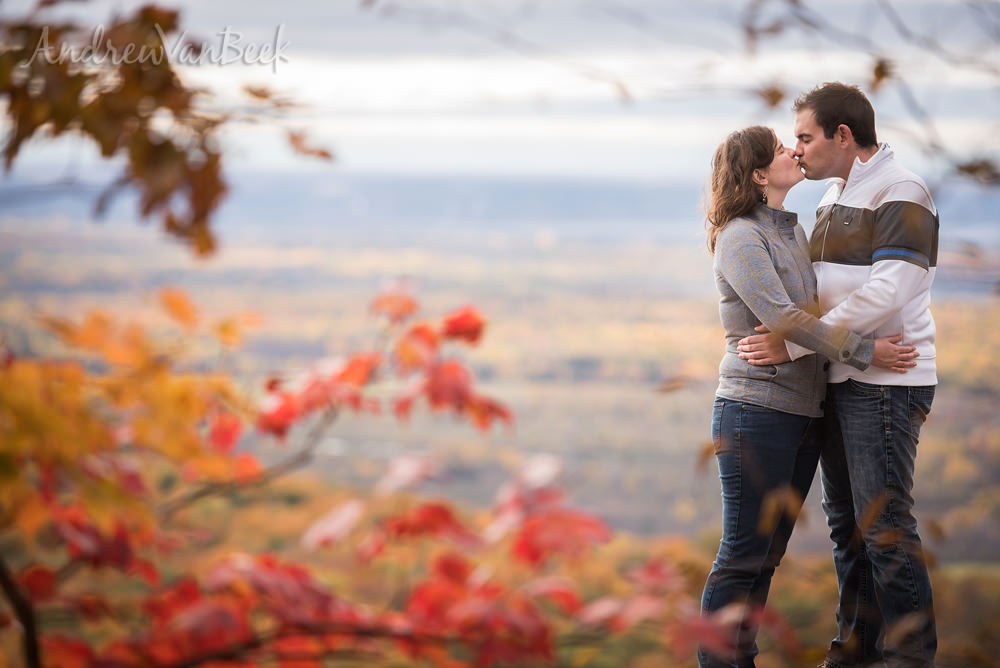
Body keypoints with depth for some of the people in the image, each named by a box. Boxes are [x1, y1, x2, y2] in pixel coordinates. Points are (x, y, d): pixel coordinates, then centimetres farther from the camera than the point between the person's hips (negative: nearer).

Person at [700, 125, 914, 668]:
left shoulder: (793, 231, 15)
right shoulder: (739, 237, -10)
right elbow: (780, 317, -19)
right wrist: (863, 351, -17)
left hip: (804, 412, 8)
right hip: (756, 409, -8)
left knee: (768, 553, 10)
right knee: (743, 553, -6)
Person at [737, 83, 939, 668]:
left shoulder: (901, 194, -13)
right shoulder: (837, 196, 16)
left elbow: (885, 295, -22)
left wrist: (795, 344, -21)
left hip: (886, 384, -9)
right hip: (841, 380, 9)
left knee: (885, 526, -7)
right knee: (847, 524, 12)